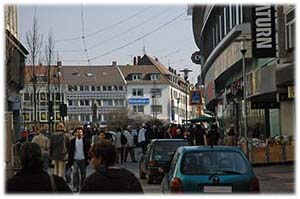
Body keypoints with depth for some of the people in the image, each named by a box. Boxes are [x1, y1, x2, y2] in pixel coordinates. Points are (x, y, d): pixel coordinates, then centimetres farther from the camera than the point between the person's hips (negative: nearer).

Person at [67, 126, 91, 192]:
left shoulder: (86, 141, 0)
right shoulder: (73, 141, 2)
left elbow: (88, 150, 3)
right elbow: (70, 151, 5)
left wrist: (88, 158, -4)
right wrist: (70, 160, 2)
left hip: (83, 160, 0)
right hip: (75, 159, 0)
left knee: (83, 173, 6)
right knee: (75, 173, -7)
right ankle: (75, 187, -4)